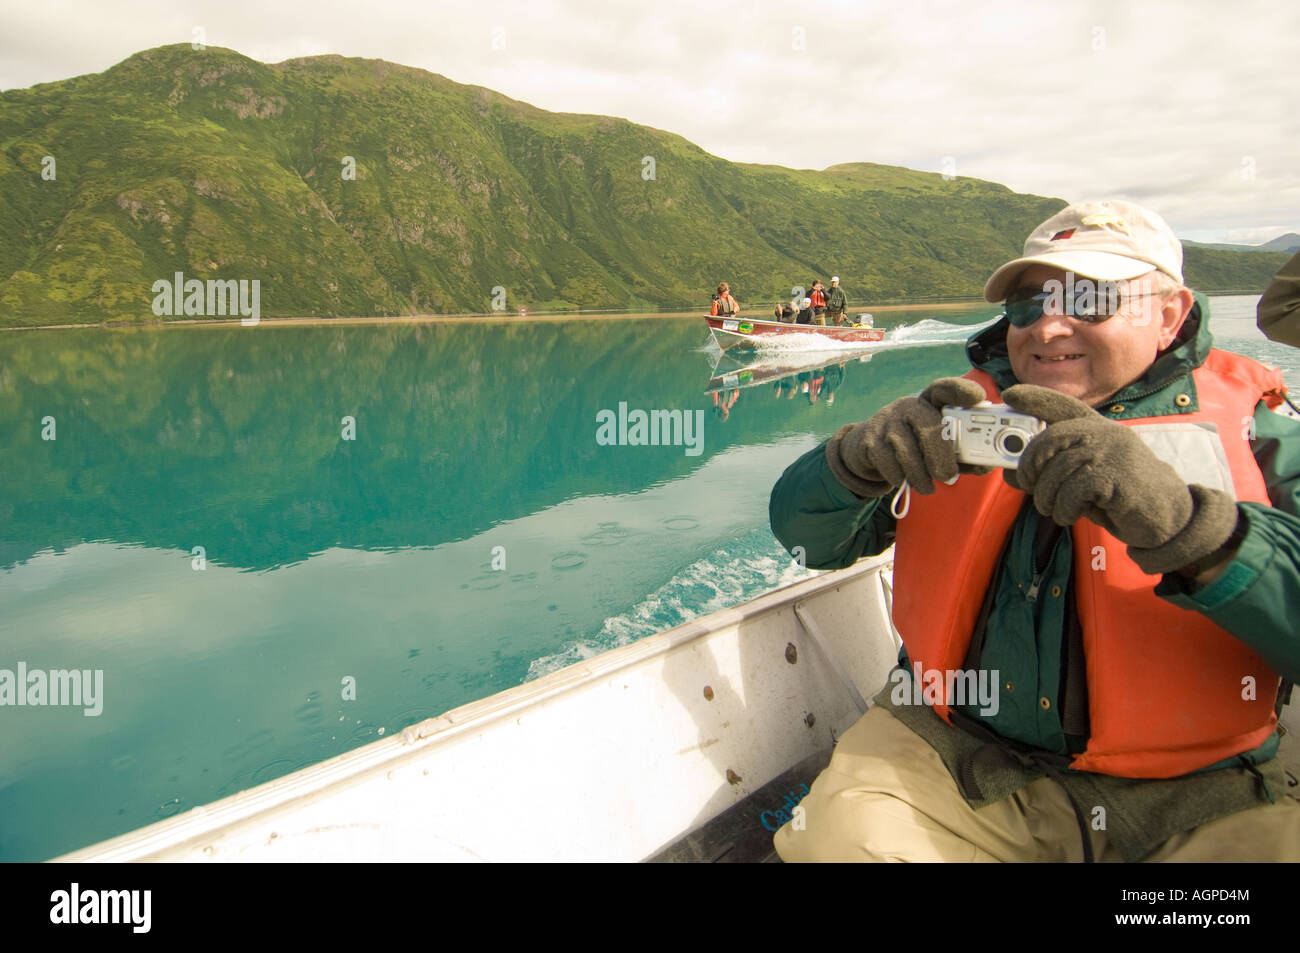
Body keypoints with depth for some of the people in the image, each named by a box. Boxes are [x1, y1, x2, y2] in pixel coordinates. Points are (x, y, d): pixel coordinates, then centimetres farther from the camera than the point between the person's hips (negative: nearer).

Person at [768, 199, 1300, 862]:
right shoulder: (970, 413, 6)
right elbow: (807, 534, 1)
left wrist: (1184, 520, -35)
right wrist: (858, 460, -20)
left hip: (1189, 796, 0)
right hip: (960, 753, 1)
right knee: (835, 833, -22)